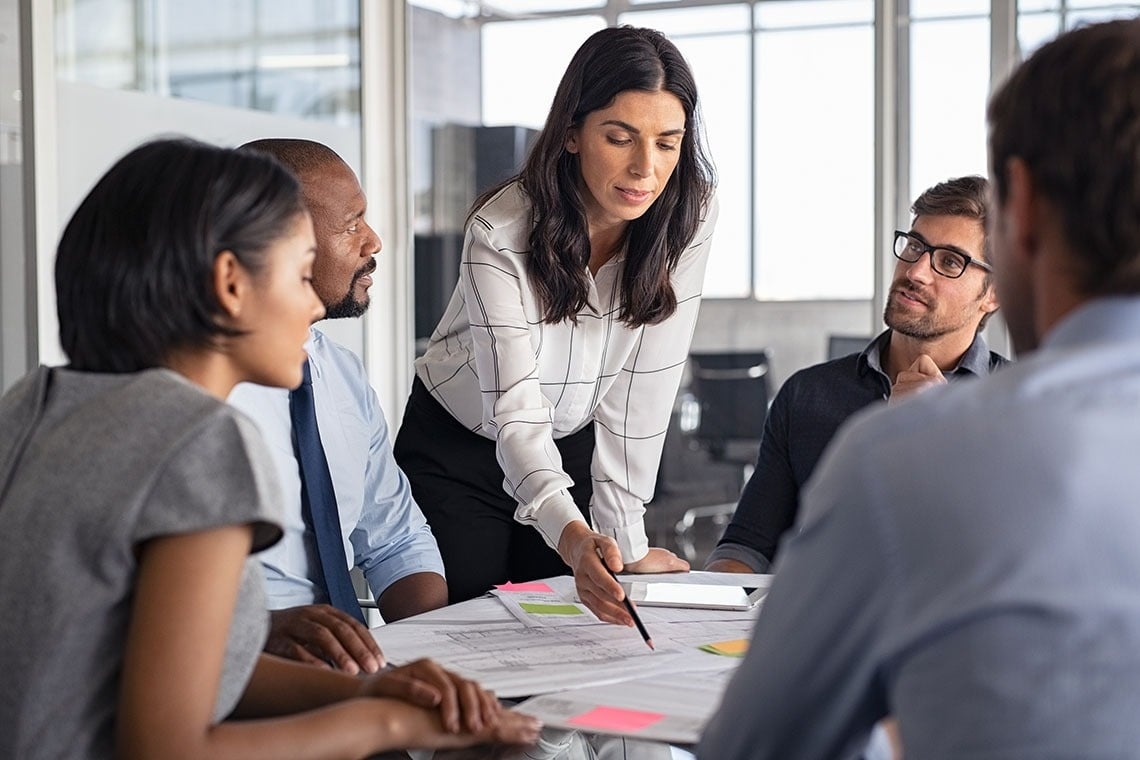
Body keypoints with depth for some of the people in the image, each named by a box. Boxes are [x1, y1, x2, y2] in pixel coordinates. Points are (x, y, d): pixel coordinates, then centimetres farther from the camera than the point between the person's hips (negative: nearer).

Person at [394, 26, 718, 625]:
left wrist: (627, 542, -20)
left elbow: (641, 390, -16)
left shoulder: (689, 218, -18)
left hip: (575, 448, 3)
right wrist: (574, 537, -50)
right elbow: (516, 410, -34)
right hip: (458, 450, -3)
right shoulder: (501, 232, -28)